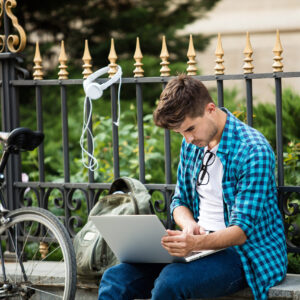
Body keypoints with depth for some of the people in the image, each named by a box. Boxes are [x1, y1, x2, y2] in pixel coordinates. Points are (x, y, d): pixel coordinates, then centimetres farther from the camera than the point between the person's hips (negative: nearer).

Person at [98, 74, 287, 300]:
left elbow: (243, 230, -20)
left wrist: (196, 243, -37)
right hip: (201, 243, 7)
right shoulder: (192, 144, 7)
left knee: (171, 281, -35)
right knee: (115, 279, -14)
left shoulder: (253, 150, -17)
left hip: (247, 252, -7)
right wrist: (189, 225, -7)